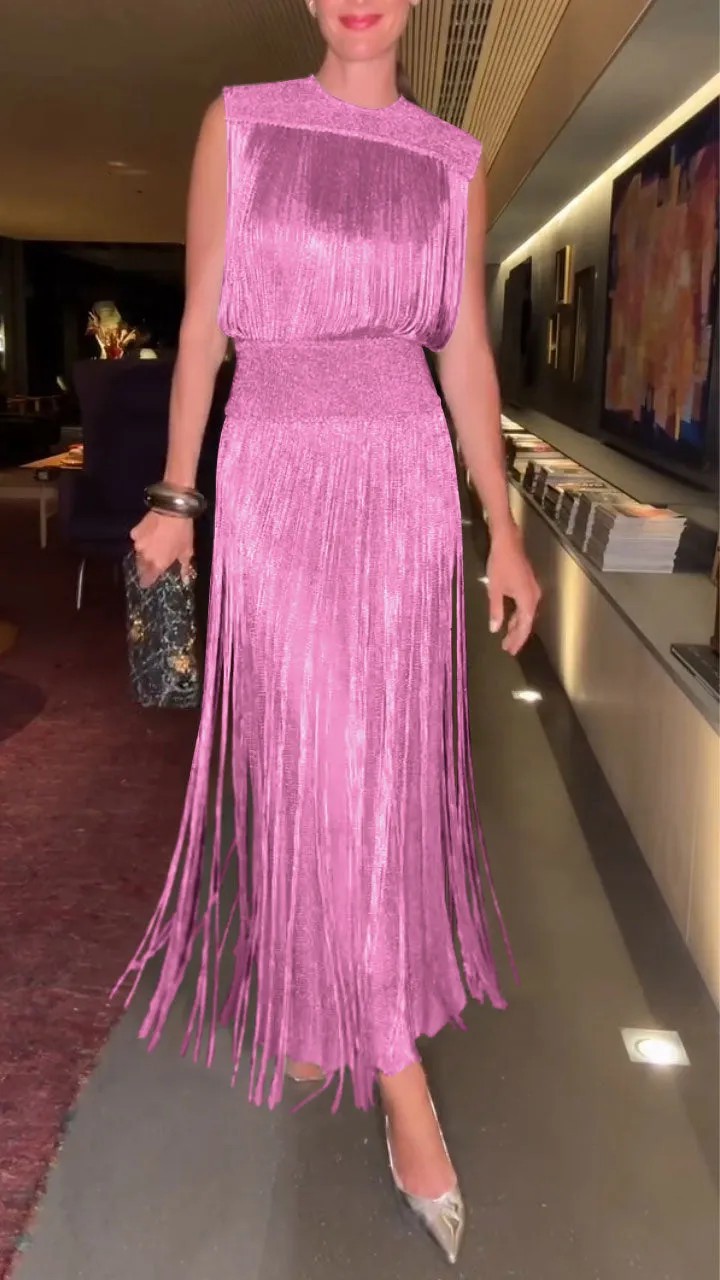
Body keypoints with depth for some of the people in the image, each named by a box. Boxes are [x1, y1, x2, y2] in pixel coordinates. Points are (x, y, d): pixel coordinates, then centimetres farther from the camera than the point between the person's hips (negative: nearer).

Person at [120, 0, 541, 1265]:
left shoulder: (452, 161, 11)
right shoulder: (240, 123, 7)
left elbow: (466, 352, 9)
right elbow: (201, 322, 6)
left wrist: (503, 530, 4)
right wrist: (175, 495, 3)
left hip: (403, 481, 2)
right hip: (273, 480, -1)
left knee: (381, 762, 3)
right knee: (306, 758, -5)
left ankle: (309, 993, 30)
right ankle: (401, 1082, 7)